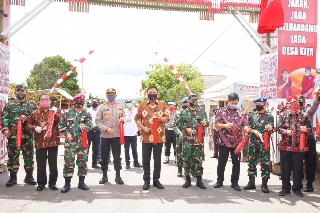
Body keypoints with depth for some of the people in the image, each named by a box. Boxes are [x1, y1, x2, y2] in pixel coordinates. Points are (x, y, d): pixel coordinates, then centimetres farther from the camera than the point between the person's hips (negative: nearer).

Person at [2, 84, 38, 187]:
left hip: (28, 136, 1)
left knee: (29, 156, 6)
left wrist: (27, 118, -11)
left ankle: (29, 176, 19)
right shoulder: (9, 105, 8)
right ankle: (13, 177, 16)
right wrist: (5, 129, -15)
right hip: (13, 135, 0)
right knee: (13, 156, 5)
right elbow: (4, 118, 0)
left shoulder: (32, 105, 9)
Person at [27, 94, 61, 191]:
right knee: (41, 164, 7)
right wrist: (35, 128, -9)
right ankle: (41, 183, 20)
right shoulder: (35, 113, 5)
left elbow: (60, 121, -12)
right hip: (40, 142, 1)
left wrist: (55, 113, -29)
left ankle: (53, 182, 19)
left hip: (53, 141, -1)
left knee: (53, 163, 7)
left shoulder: (56, 111, 3)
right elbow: (28, 123, 10)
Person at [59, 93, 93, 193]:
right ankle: (67, 184, 10)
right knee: (68, 163, 0)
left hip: (83, 142, 2)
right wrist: (66, 133, -10)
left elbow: (90, 125, 0)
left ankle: (81, 182, 21)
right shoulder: (67, 113, 3)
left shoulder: (87, 113, 6)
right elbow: (61, 125, 5)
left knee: (83, 162, 8)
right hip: (70, 142, -2)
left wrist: (85, 127, -22)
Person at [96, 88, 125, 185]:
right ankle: (104, 176, 20)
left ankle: (118, 176, 12)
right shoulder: (102, 107, 4)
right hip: (105, 135, 0)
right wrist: (105, 128, -13)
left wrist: (122, 119, -8)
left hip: (117, 135, 1)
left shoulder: (120, 107, 9)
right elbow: (97, 121, 1)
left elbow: (124, 118, 17)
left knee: (117, 156, 3)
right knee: (104, 156, 7)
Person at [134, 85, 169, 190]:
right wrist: (143, 127, -11)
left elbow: (167, 118, 1)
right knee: (146, 160, 5)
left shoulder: (163, 105, 5)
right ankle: (146, 180, 17)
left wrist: (159, 118, -20)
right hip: (146, 136, 0)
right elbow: (137, 119, 6)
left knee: (157, 160, 7)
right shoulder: (142, 105, 5)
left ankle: (156, 180, 19)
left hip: (159, 136, 0)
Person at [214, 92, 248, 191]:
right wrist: (225, 125, -21)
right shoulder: (221, 111, 0)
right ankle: (220, 180, 23)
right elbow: (216, 125, -4)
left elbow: (245, 125, 7)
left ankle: (234, 182, 20)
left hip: (237, 142, 2)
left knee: (236, 163, 7)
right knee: (221, 163, 7)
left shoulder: (241, 112, 6)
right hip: (224, 141, -2)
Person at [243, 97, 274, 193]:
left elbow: (271, 130, -5)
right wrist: (254, 132, -12)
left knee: (265, 164, -1)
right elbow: (247, 128, 7)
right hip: (252, 143, 3)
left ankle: (264, 184, 9)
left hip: (264, 143, -3)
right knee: (251, 163, 8)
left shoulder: (269, 116, 1)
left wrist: (270, 128, -28)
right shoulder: (251, 115, 9)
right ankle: (251, 182, 20)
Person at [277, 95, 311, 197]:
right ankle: (285, 188, 18)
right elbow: (279, 128, -2)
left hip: (299, 146, 0)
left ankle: (297, 188, 20)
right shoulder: (282, 115, 4)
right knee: (285, 168, 5)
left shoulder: (303, 116, 5)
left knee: (298, 168, 6)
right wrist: (285, 131, -22)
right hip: (285, 146, 0)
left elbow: (310, 129, 6)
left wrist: (305, 129, -16)